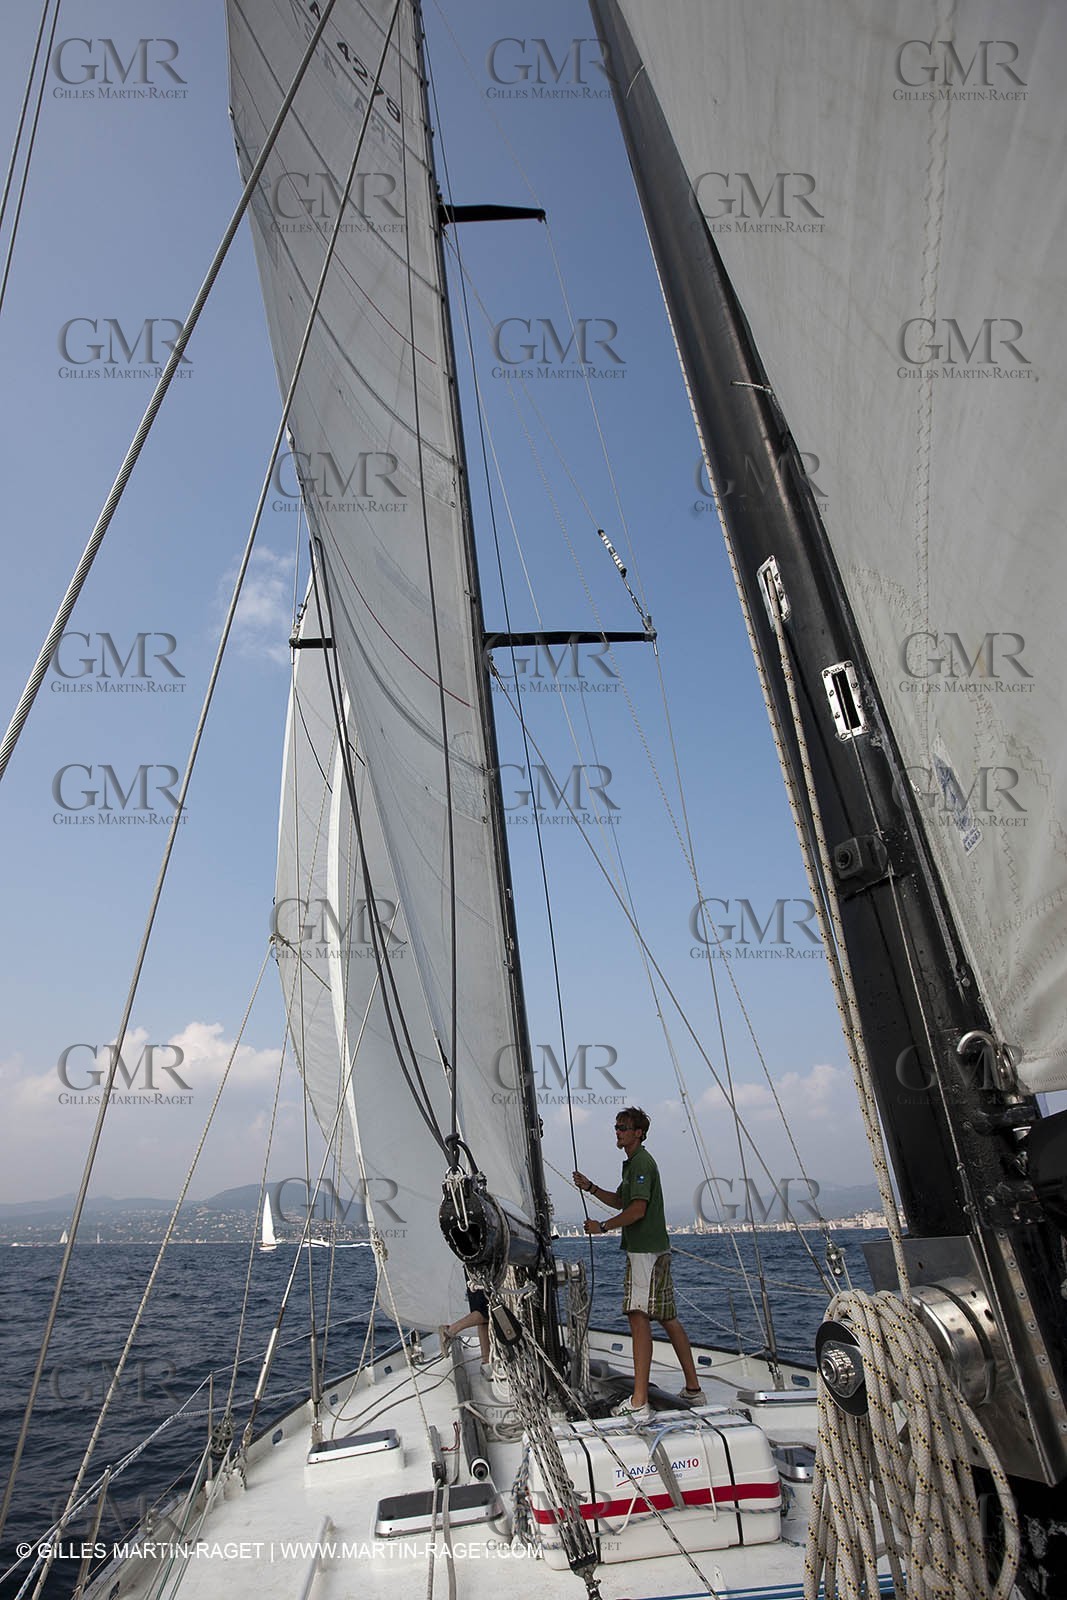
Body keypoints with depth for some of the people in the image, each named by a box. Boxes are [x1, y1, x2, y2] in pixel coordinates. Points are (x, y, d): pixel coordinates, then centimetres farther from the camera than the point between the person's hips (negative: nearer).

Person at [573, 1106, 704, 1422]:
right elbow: (620, 1200, 28)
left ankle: (639, 1402, -11)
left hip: (646, 1250, -11)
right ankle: (693, 1388, 23)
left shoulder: (641, 1162, -14)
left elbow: (637, 1209, -21)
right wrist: (590, 1187, 15)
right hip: (656, 1249, 11)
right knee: (668, 1318, 15)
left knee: (639, 1316, -11)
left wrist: (603, 1226, -12)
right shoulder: (633, 1163, 18)